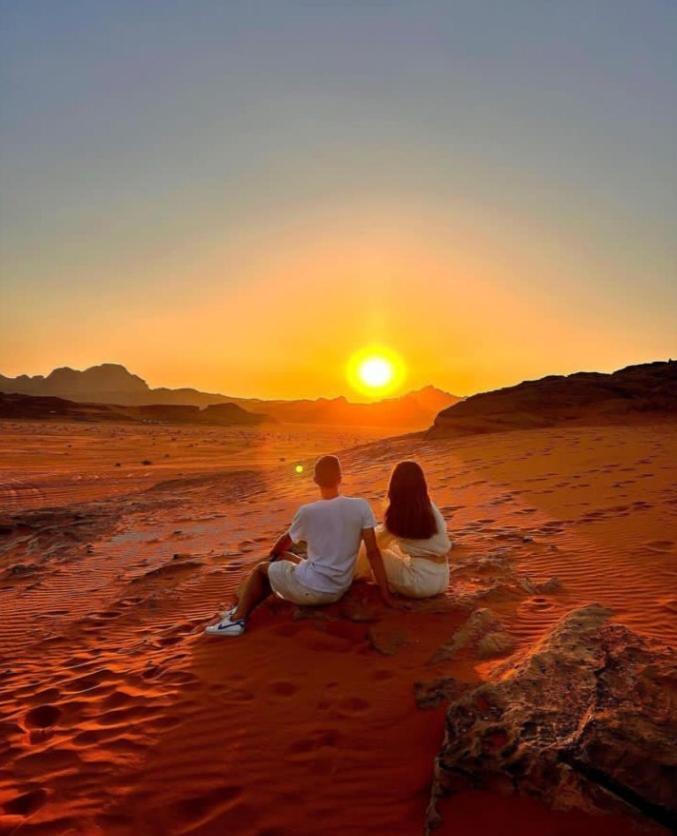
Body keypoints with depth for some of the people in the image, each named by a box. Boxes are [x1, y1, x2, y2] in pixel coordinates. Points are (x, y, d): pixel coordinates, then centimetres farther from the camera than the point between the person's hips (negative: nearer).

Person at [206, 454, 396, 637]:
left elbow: (286, 541, 8)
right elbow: (373, 553, -8)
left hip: (307, 589, -4)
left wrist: (271, 556, 30)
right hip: (337, 592, 4)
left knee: (261, 569, 22)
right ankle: (242, 611, 33)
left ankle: (238, 618, 14)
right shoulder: (361, 507, -9)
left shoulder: (308, 512, -12)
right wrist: (386, 594, -2)